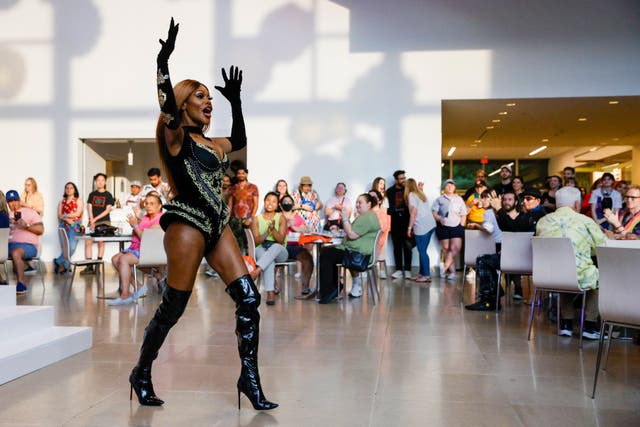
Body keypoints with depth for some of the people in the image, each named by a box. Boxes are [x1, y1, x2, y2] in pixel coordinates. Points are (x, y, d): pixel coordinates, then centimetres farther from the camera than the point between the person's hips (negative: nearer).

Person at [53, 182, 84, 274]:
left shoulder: (78, 201, 9)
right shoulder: (62, 202, 18)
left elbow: (78, 214, -4)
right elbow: (59, 215, 7)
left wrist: (65, 215, 1)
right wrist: (67, 219, -11)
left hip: (75, 226, -3)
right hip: (63, 226, 3)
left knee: (71, 248, -13)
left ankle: (59, 262, 3)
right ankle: (66, 266, 3)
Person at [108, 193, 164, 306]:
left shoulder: (160, 219, -12)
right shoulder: (146, 217, 18)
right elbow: (137, 234, 15)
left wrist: (135, 225, -14)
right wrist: (135, 222, 3)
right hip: (135, 248, 10)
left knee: (123, 259, -27)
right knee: (115, 259, -3)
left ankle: (125, 296, -25)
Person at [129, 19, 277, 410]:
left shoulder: (211, 144, 19)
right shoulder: (177, 138, -1)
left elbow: (239, 140, 36)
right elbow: (167, 106, -20)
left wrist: (235, 100, 33)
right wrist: (163, 61, -27)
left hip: (217, 226, 7)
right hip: (188, 224, -7)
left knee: (249, 298, -4)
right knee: (172, 309, 0)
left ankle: (249, 378, 4)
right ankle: (142, 374, 22)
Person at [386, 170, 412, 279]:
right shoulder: (390, 191, 9)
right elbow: (387, 206, 5)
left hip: (406, 221, -1)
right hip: (395, 221, 1)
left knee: (407, 246, 0)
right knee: (397, 246, 5)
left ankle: (407, 270, 5)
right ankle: (398, 269, 10)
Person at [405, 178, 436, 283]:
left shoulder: (411, 195, -2)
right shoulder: (421, 194, 21)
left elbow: (414, 212, -10)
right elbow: (421, 211, 16)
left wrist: (409, 228, -6)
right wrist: (413, 228, 17)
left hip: (422, 226, -8)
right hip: (430, 224, 8)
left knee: (422, 252, -3)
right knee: (422, 251, 13)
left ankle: (427, 275, -1)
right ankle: (421, 273, 17)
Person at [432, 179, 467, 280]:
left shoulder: (459, 199, 14)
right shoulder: (439, 199, 9)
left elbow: (463, 215, 14)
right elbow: (434, 212, 1)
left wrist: (462, 226, 2)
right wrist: (439, 219, -18)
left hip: (456, 227, 1)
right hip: (443, 227, -1)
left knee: (456, 248, -16)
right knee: (447, 249, -1)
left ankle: (444, 267, -12)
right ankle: (452, 272, 2)